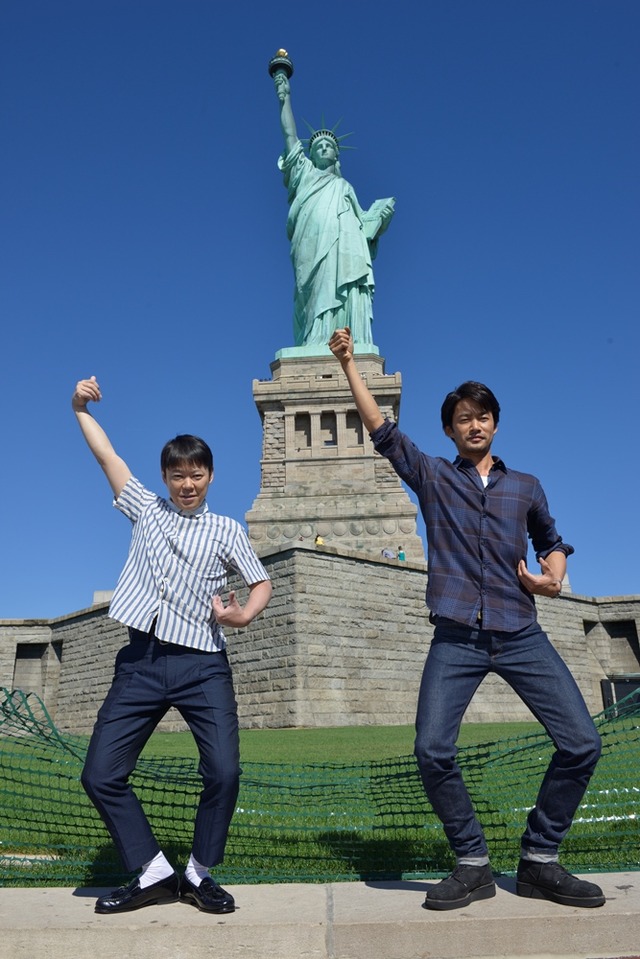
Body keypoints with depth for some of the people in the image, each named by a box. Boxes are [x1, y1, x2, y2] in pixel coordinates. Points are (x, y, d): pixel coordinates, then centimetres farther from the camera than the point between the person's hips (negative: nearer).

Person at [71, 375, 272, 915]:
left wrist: (244, 614, -8)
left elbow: (262, 582, 11)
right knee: (101, 775, -1)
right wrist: (79, 407, 11)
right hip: (141, 663, 3)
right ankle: (153, 875, 14)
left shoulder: (226, 530, 10)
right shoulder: (145, 508, 15)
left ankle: (199, 874, 12)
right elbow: (107, 455, 16)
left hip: (203, 666, -2)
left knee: (224, 771, -13)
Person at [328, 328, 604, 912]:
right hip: (457, 640, -2)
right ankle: (473, 865, 8)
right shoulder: (433, 477, 11)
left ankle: (539, 861, 13)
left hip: (522, 635, 2)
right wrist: (349, 364, 1)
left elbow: (551, 541, 27)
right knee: (433, 750, -13)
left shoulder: (526, 487, 16)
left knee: (581, 743, -6)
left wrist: (553, 574, 4)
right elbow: (382, 431, 5)